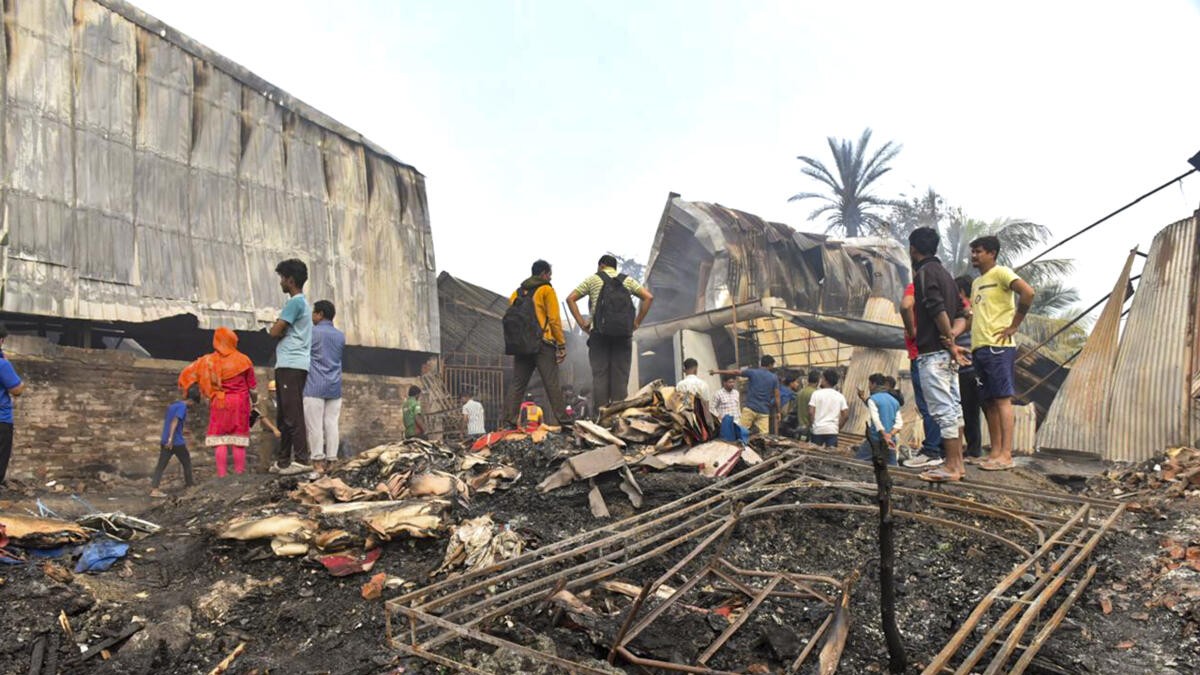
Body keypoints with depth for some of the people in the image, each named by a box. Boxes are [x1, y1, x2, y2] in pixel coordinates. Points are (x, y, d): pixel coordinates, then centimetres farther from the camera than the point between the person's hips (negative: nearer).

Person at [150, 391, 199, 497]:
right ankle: (189, 483, 24)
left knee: (161, 465, 2)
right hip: (177, 442, -7)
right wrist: (171, 438, -29)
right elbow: (174, 421, -22)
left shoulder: (171, 405, 15)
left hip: (165, 441, 7)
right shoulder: (182, 407, -11)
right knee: (186, 462, 13)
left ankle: (154, 489, -8)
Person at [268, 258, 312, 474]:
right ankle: (284, 461, 15)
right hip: (289, 366, 10)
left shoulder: (295, 302, -8)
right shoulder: (301, 302, 24)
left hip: (291, 366, -10)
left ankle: (301, 460, -14)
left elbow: (275, 332, -12)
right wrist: (279, 327, 4)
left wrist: (275, 326, 8)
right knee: (285, 416, 11)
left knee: (293, 415, -13)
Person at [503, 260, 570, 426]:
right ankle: (563, 419, -4)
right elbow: (554, 319, -7)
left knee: (517, 383, 8)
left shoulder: (517, 292, 17)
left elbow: (510, 318, 14)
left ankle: (509, 418, 3)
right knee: (552, 384, -4)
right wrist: (561, 344, -5)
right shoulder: (546, 290, -1)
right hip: (542, 344, -5)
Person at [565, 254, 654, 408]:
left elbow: (570, 299, 4)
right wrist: (637, 322, 6)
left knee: (599, 376, -1)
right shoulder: (628, 280, 16)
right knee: (621, 377, 3)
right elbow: (649, 297, 4)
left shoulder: (593, 279, 11)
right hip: (624, 334, 1)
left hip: (599, 333, -1)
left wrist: (581, 323, 3)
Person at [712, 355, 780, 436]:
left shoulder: (752, 372, 1)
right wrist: (778, 411, 15)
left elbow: (735, 372, 3)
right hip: (764, 411, 2)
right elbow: (777, 396, 5)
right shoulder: (774, 378, 6)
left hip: (750, 408, -2)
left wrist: (717, 372, 10)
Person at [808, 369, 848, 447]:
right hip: (833, 430, 2)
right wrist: (839, 427, 10)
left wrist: (813, 423, 7)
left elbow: (811, 412, -9)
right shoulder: (840, 396, 4)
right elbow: (846, 414, -1)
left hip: (818, 430, -1)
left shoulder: (816, 393, -4)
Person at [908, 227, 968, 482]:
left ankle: (951, 467, -3)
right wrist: (951, 336, -1)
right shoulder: (944, 272, 19)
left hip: (932, 353, -10)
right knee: (953, 408, 12)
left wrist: (949, 342, -13)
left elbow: (938, 310, -21)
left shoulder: (924, 272, -9)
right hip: (947, 354, 10)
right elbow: (961, 316, 16)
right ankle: (957, 463, 18)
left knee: (943, 410, -7)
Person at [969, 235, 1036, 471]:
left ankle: (1006, 455, -8)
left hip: (997, 347, -9)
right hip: (979, 347, 9)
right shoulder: (976, 282, 22)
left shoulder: (1001, 273, -3)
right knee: (989, 401, 8)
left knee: (1002, 399, -9)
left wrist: (1013, 326, -15)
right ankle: (995, 452, 12)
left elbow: (1028, 292, -18)